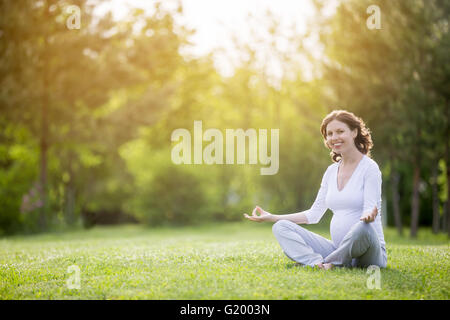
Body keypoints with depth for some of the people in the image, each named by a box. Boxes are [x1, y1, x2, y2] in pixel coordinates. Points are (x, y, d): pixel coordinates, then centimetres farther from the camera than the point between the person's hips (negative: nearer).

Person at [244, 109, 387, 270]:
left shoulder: (369, 167, -4)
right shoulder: (331, 171, 15)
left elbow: (370, 208, -14)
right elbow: (314, 214, 18)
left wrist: (368, 215, -40)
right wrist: (271, 217, 15)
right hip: (337, 249, 6)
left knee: (363, 227, -41)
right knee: (281, 227, -6)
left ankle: (329, 263, -18)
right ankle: (319, 263, -32)